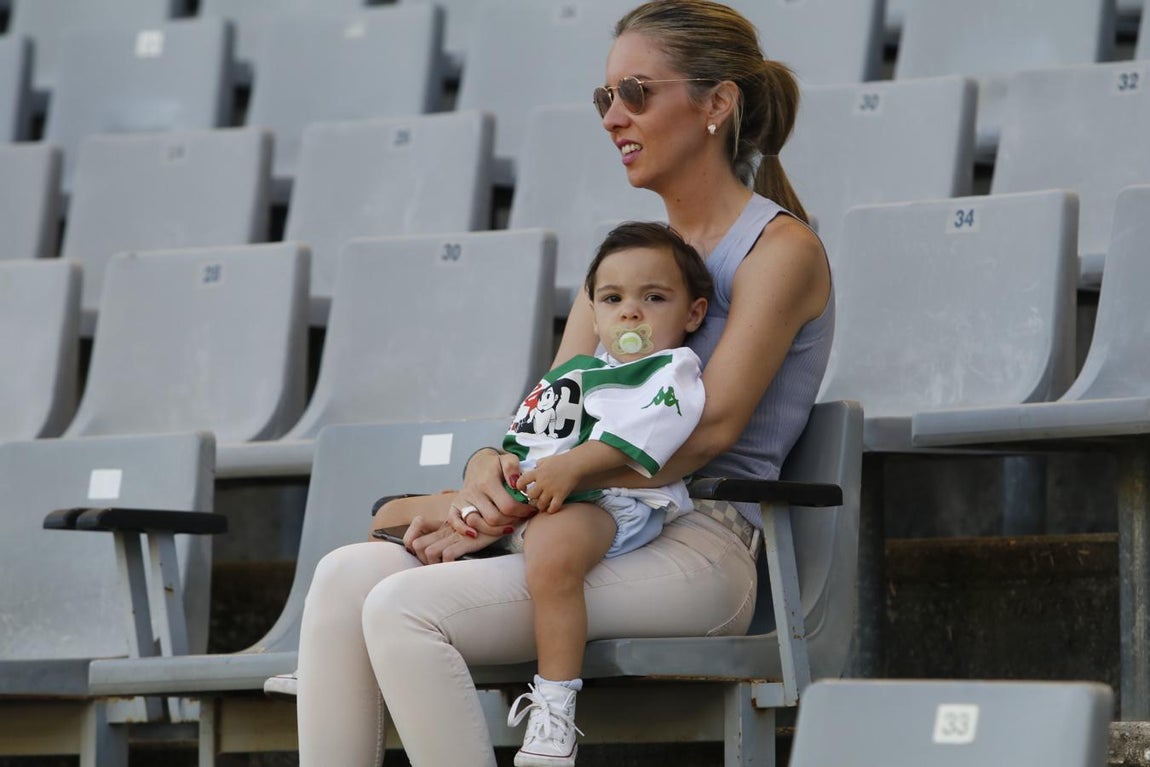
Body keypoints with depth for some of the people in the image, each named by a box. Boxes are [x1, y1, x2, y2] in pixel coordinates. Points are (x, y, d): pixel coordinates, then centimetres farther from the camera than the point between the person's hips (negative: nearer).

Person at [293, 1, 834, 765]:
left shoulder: (781, 248, -1)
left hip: (697, 552, -7)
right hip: (591, 538, 7)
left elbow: (707, 428, -13)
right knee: (349, 574, -16)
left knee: (407, 608, -26)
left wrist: (519, 507, -17)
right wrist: (487, 468, -9)